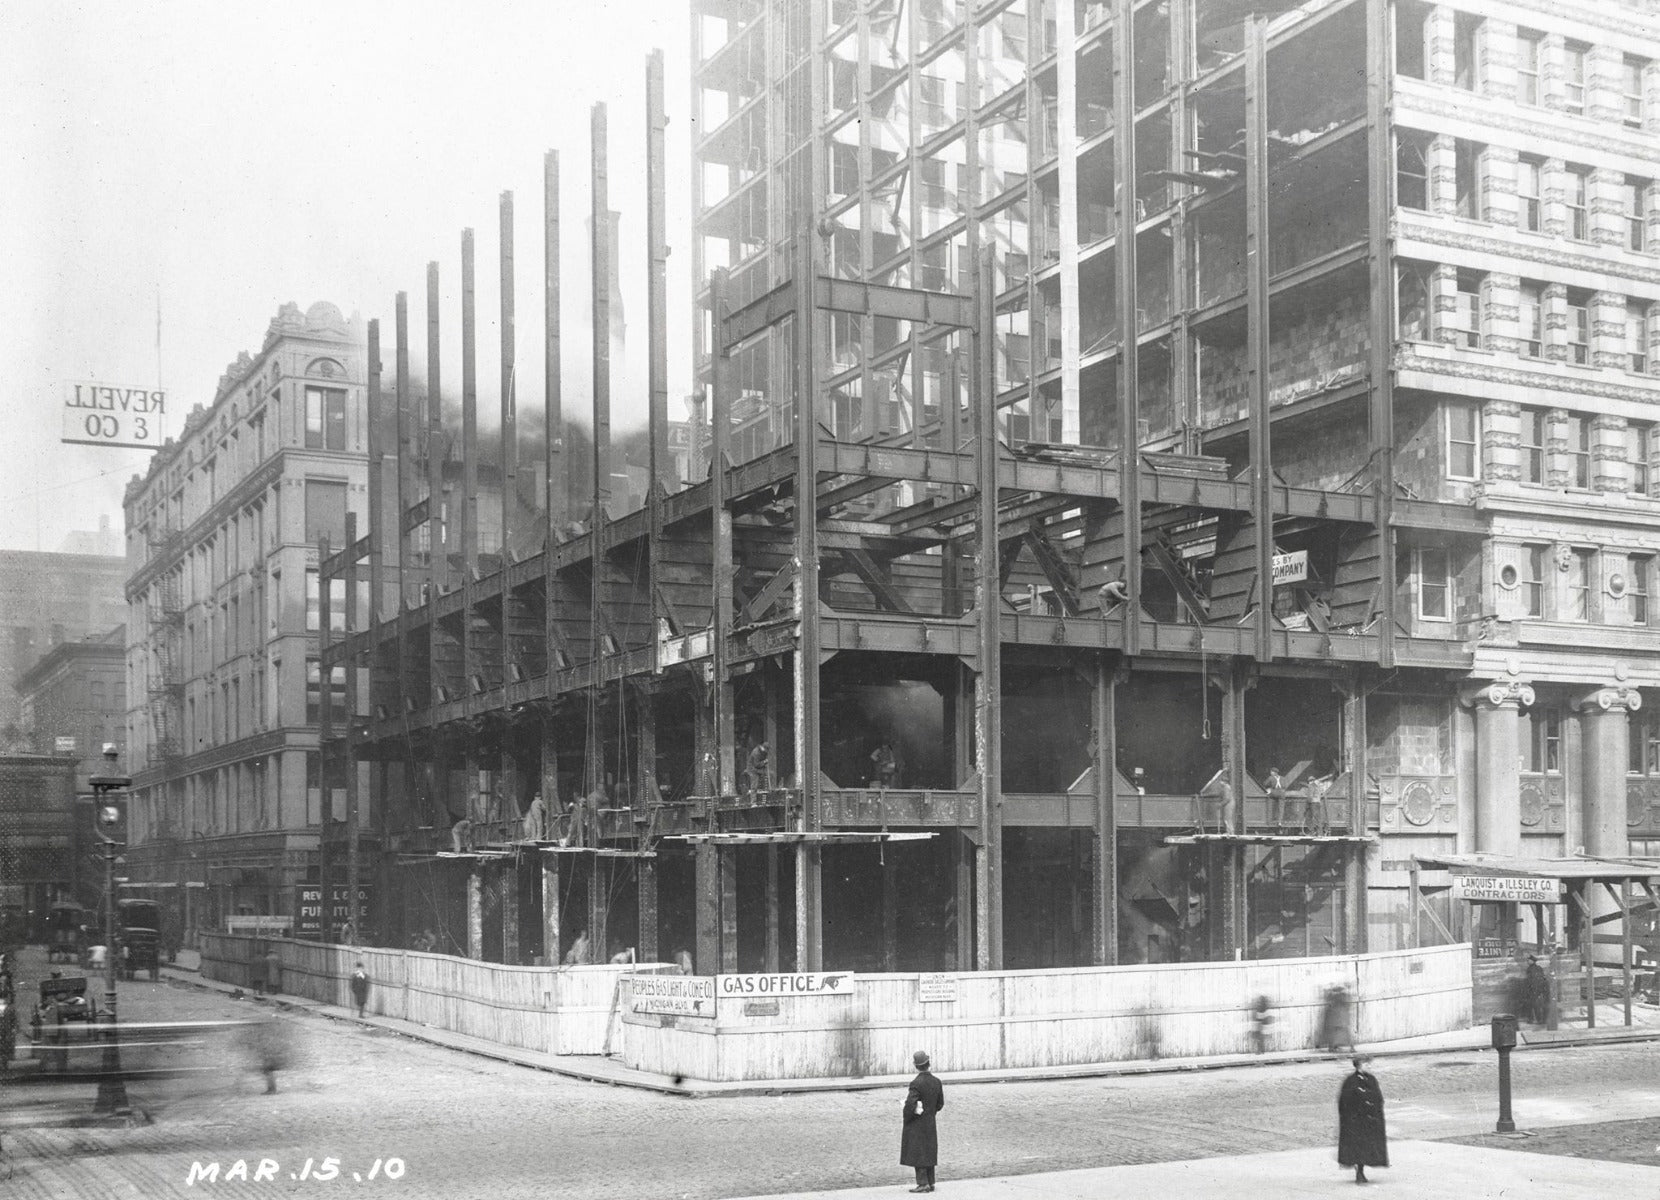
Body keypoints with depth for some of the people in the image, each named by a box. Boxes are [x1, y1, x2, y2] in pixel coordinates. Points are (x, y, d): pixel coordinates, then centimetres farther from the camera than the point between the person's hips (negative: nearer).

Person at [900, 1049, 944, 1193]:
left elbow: (910, 1104, -24)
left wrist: (907, 1118, -8)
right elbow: (940, 1103, 9)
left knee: (917, 1154, 0)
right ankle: (930, 1183, 18)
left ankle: (923, 1183, -2)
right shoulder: (936, 1082, 1)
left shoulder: (916, 1083, -20)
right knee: (929, 1153, 13)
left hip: (916, 1124, -7)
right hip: (931, 1124, 7)